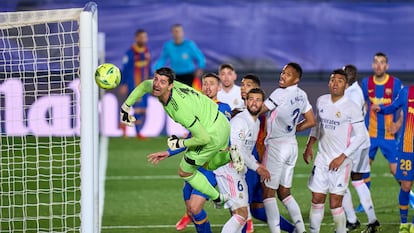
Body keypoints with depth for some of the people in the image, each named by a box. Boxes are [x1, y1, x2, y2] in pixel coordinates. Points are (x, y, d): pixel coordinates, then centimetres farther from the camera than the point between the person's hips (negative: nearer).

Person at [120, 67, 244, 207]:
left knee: (184, 172, 13)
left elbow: (204, 138, -32)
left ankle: (217, 198, 23)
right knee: (209, 165, 34)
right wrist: (125, 107, 14)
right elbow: (143, 86, 14)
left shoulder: (180, 109, -36)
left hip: (213, 135, -9)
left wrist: (181, 143, -17)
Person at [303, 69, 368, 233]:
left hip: (341, 162, -5)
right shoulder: (321, 101, 6)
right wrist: (309, 146, 12)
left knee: (335, 204, -6)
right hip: (322, 158, 5)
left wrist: (342, 157, -14)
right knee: (317, 200, 5)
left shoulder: (351, 108, -11)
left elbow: (360, 136, -10)